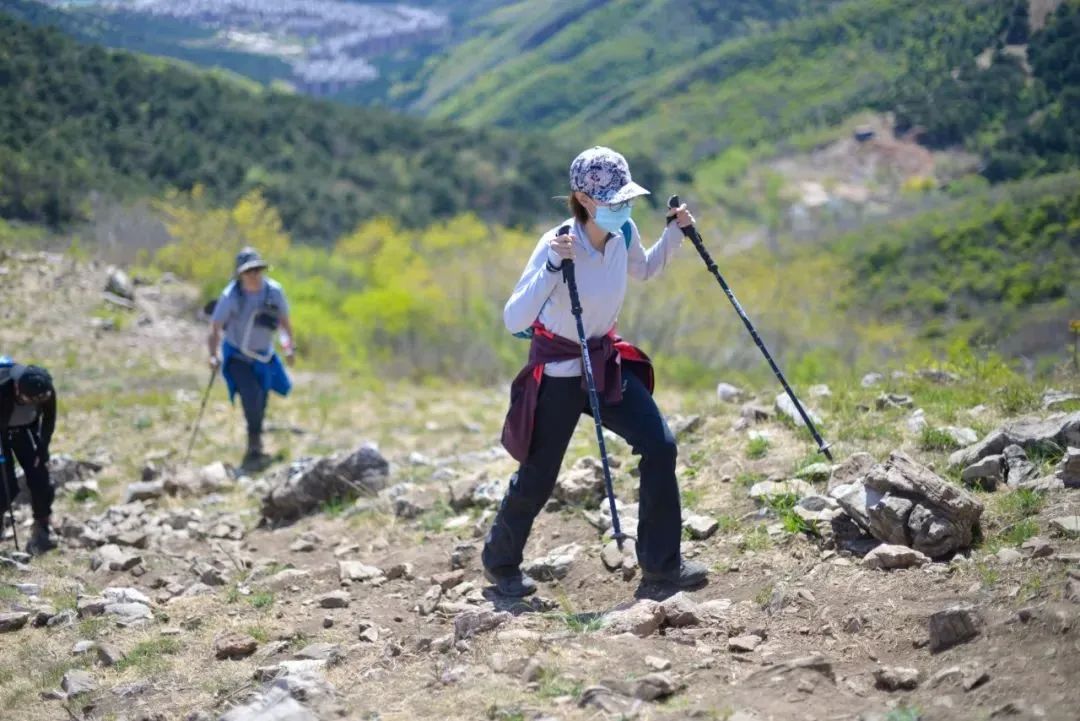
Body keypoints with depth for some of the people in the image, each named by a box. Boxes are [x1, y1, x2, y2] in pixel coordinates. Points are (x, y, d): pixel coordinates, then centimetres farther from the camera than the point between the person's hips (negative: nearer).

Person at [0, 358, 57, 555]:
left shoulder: (47, 391, -28)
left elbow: (49, 420, -7)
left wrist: (42, 450, -8)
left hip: (26, 429, 3)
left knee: (40, 481, -7)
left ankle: (41, 533, 7)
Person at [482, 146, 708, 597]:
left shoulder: (624, 234, -8)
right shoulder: (557, 245, -26)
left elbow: (644, 270, 17)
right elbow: (514, 321, -33)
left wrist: (674, 233, 1)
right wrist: (553, 267, -43)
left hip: (606, 361, 6)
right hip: (558, 370, -6)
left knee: (660, 447, -7)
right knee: (537, 478, 5)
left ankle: (660, 561, 7)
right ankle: (500, 562, 32)